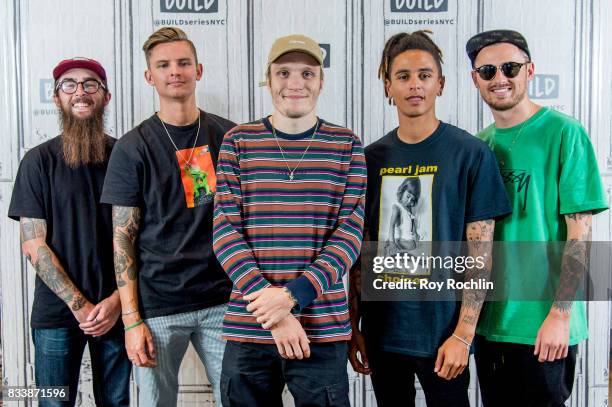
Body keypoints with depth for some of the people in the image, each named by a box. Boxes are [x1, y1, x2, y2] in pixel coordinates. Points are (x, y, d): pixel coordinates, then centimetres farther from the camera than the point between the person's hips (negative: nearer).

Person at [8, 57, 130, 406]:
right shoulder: (39, 160, 1)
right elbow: (33, 244, -3)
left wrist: (117, 300, -8)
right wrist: (80, 304, -10)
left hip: (116, 309, 1)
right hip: (57, 312, -1)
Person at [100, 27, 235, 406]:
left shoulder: (229, 136, 4)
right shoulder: (133, 147, -2)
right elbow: (121, 238, -3)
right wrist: (131, 319, -8)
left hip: (223, 301, 2)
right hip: (158, 308, -2)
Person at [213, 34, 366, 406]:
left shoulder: (346, 145, 4)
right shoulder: (238, 142, 4)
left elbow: (350, 233, -2)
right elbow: (225, 232, -2)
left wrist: (294, 295, -15)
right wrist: (275, 314, -12)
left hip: (322, 331, 0)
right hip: (248, 331, 1)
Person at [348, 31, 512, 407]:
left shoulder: (471, 153, -6)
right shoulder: (371, 158, 4)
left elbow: (480, 253, -7)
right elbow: (357, 252, 8)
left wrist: (463, 335, -12)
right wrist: (354, 327, 5)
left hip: (442, 333, -3)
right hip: (381, 332, 4)